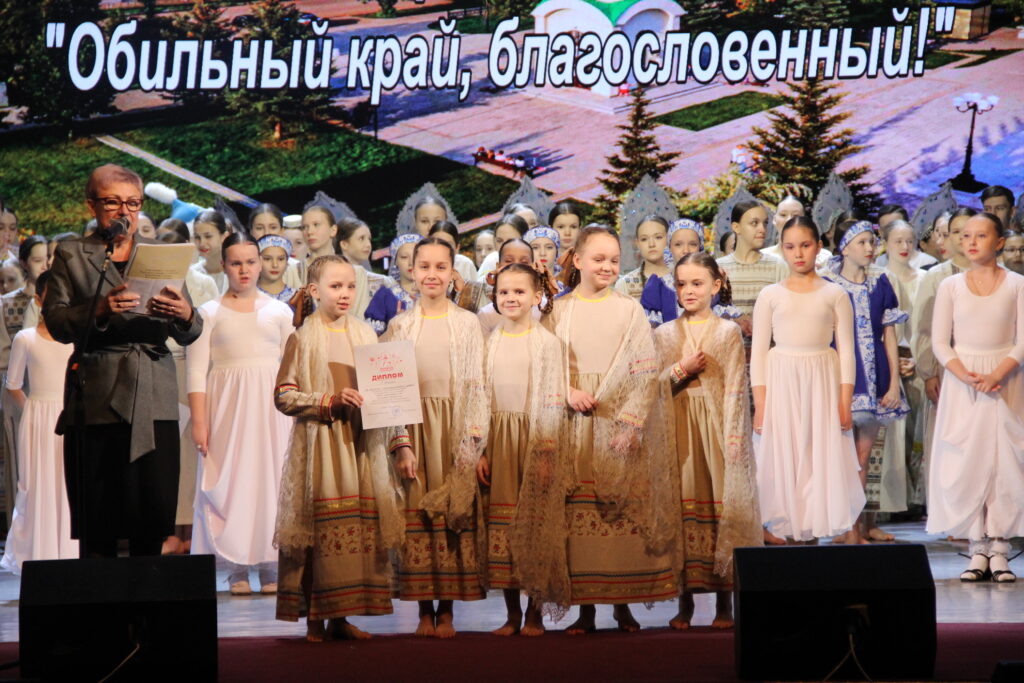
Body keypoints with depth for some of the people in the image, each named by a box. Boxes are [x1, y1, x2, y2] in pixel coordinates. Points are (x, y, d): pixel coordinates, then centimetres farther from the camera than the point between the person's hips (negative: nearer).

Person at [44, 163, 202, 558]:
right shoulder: (71, 256, 12)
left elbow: (189, 335, 10)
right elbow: (56, 323, 1)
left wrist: (185, 315, -14)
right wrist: (99, 310, -18)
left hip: (154, 400, 2)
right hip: (95, 399, -2)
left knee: (155, 512, -6)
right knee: (97, 520, -5)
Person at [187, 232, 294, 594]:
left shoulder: (279, 311, 11)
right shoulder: (209, 313, 6)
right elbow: (196, 371, 1)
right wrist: (198, 421, -8)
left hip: (272, 404, 1)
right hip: (226, 404, -1)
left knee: (272, 477, -3)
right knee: (229, 479, -4)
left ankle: (271, 566, 3)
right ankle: (237, 568, 0)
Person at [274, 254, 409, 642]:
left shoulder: (365, 335, 14)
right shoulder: (303, 338, 1)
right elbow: (284, 396, -4)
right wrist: (329, 401, -15)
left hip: (361, 445, 4)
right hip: (319, 444, -4)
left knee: (362, 527, 0)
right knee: (320, 529, -8)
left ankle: (341, 617, 7)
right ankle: (314, 620, -1)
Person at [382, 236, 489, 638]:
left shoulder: (468, 324, 5)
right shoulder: (400, 325, 7)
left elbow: (476, 384, 2)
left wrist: (472, 441, -8)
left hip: (455, 429, 0)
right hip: (413, 427, 1)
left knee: (455, 513, -3)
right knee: (417, 515, -2)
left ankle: (447, 610, 2)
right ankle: (425, 610, 3)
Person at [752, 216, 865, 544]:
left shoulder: (834, 294, 6)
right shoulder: (770, 295, 7)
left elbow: (846, 350, 5)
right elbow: (759, 351, 5)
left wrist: (845, 400, -4)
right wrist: (760, 403, -3)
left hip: (823, 382, -1)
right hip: (782, 383, 1)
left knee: (830, 462, -4)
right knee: (785, 466, -2)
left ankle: (854, 539, -3)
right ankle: (797, 538, 0)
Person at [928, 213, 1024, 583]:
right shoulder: (950, 286, 6)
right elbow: (940, 342, 3)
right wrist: (966, 376, -13)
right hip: (961, 383, 1)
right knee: (965, 463, -3)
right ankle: (978, 550, 3)